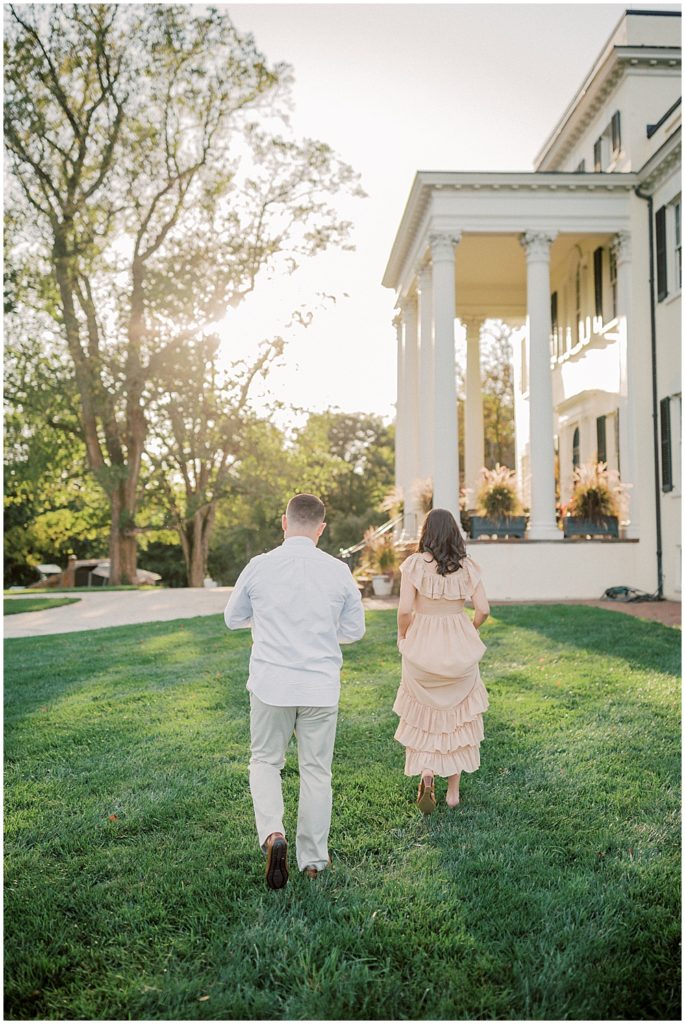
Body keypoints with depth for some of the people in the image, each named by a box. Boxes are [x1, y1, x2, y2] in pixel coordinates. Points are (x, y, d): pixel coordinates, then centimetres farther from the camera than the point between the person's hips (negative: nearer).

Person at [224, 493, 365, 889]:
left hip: (271, 683, 0)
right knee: (316, 771, 13)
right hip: (321, 686, 1)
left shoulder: (259, 567, -6)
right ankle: (313, 860, 23)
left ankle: (272, 832, -5)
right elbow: (355, 630, 5)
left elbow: (233, 618, 8)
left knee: (265, 761, 17)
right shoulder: (338, 571, -5)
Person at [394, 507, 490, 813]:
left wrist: (402, 636, 3)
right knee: (458, 715, 15)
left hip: (421, 642, -2)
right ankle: (453, 790, 22)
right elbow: (483, 609, -5)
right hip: (459, 646, 2)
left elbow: (404, 609, -16)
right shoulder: (467, 566, -2)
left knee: (423, 715, 14)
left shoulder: (415, 564, -9)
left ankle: (426, 774, -8)